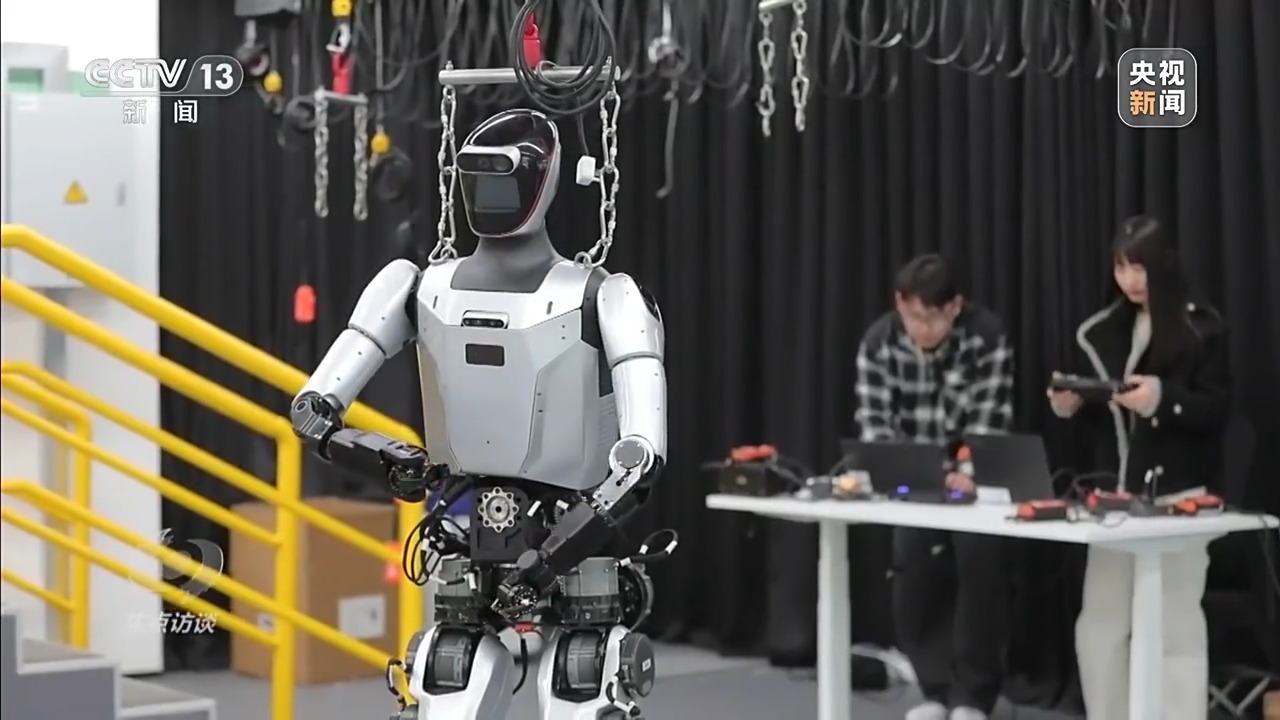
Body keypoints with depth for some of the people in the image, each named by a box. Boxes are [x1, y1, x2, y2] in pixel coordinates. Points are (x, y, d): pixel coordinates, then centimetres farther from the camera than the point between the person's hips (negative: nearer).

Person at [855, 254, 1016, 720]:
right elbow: (874, 422, -14)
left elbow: (990, 420, -23)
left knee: (979, 567, -16)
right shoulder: (879, 343, -12)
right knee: (913, 574, -4)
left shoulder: (987, 337, -20)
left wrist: (968, 473, -39)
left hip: (974, 478, -3)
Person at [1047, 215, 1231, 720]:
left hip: (1177, 497, -5)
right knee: (1098, 625, 5)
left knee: (1176, 626, -3)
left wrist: (1164, 399, -23)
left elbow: (1217, 410, -8)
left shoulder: (1200, 328, -3)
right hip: (1115, 493, 5)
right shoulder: (1105, 331, 12)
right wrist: (1073, 405, -2)